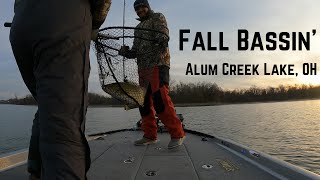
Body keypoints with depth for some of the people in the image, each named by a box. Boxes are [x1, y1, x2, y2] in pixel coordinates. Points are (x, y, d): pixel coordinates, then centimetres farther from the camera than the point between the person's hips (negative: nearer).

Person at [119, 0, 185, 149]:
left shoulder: (157, 17, 11)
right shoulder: (138, 27, 30)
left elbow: (163, 34, -11)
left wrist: (162, 43, -34)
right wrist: (126, 52, 2)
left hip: (158, 64, -7)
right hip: (142, 67, 8)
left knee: (160, 98, -20)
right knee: (144, 101, 4)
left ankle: (177, 134, -13)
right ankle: (150, 135, 13)